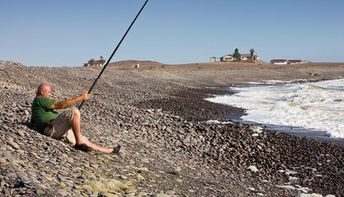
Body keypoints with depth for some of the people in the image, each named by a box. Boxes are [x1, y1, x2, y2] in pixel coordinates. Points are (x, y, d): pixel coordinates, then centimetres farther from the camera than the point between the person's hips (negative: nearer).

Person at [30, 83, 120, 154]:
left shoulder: (36, 103, 29)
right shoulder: (40, 99, -5)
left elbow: (33, 121, 39)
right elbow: (61, 105, -14)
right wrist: (80, 98, -10)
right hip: (52, 129, -11)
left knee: (83, 139, 10)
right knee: (74, 111, -28)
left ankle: (108, 151, 14)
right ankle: (79, 143, -26)